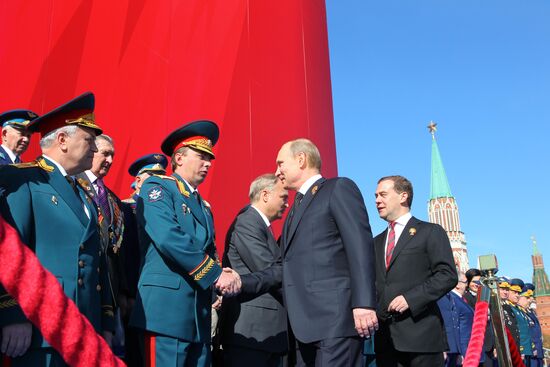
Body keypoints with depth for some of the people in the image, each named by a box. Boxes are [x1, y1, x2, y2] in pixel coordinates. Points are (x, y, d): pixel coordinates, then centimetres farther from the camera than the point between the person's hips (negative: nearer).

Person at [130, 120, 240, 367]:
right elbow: (169, 238, -18)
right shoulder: (157, 187, -2)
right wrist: (216, 274, -14)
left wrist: (225, 275, -4)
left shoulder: (203, 206, 22)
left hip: (200, 317, 8)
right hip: (167, 306, -8)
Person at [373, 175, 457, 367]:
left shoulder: (430, 232, 4)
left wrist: (410, 298, -15)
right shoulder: (377, 242, 22)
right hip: (385, 336, 5)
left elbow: (448, 275, -5)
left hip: (420, 331, -5)